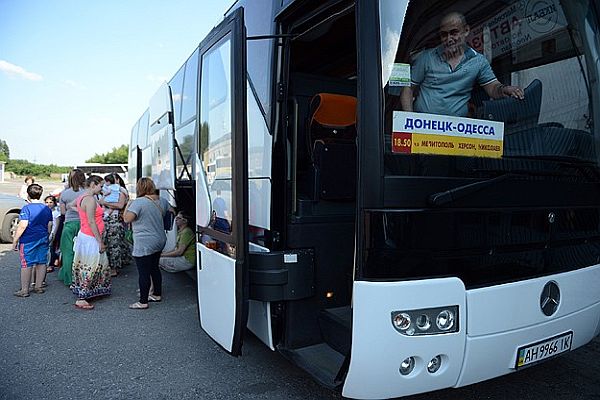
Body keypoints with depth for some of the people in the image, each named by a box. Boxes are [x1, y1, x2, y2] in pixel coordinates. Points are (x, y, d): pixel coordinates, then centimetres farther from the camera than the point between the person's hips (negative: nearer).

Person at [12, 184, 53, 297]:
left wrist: (15, 241, -12)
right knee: (41, 263, 11)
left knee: (26, 265, 2)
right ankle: (38, 287, 20)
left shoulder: (26, 208, -12)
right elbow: (50, 226, 10)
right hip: (43, 240, 5)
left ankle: (24, 290, 7)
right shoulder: (47, 209, 6)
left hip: (28, 241, -5)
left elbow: (22, 226, -18)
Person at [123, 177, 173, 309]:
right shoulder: (161, 200, 5)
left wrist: (127, 206, -4)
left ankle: (143, 302, 7)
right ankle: (157, 294, 32)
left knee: (144, 273, 0)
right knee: (154, 268, 21)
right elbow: (172, 210, 21)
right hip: (159, 241, 8)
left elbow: (127, 219, -20)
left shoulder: (138, 202, -17)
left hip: (144, 245, -8)